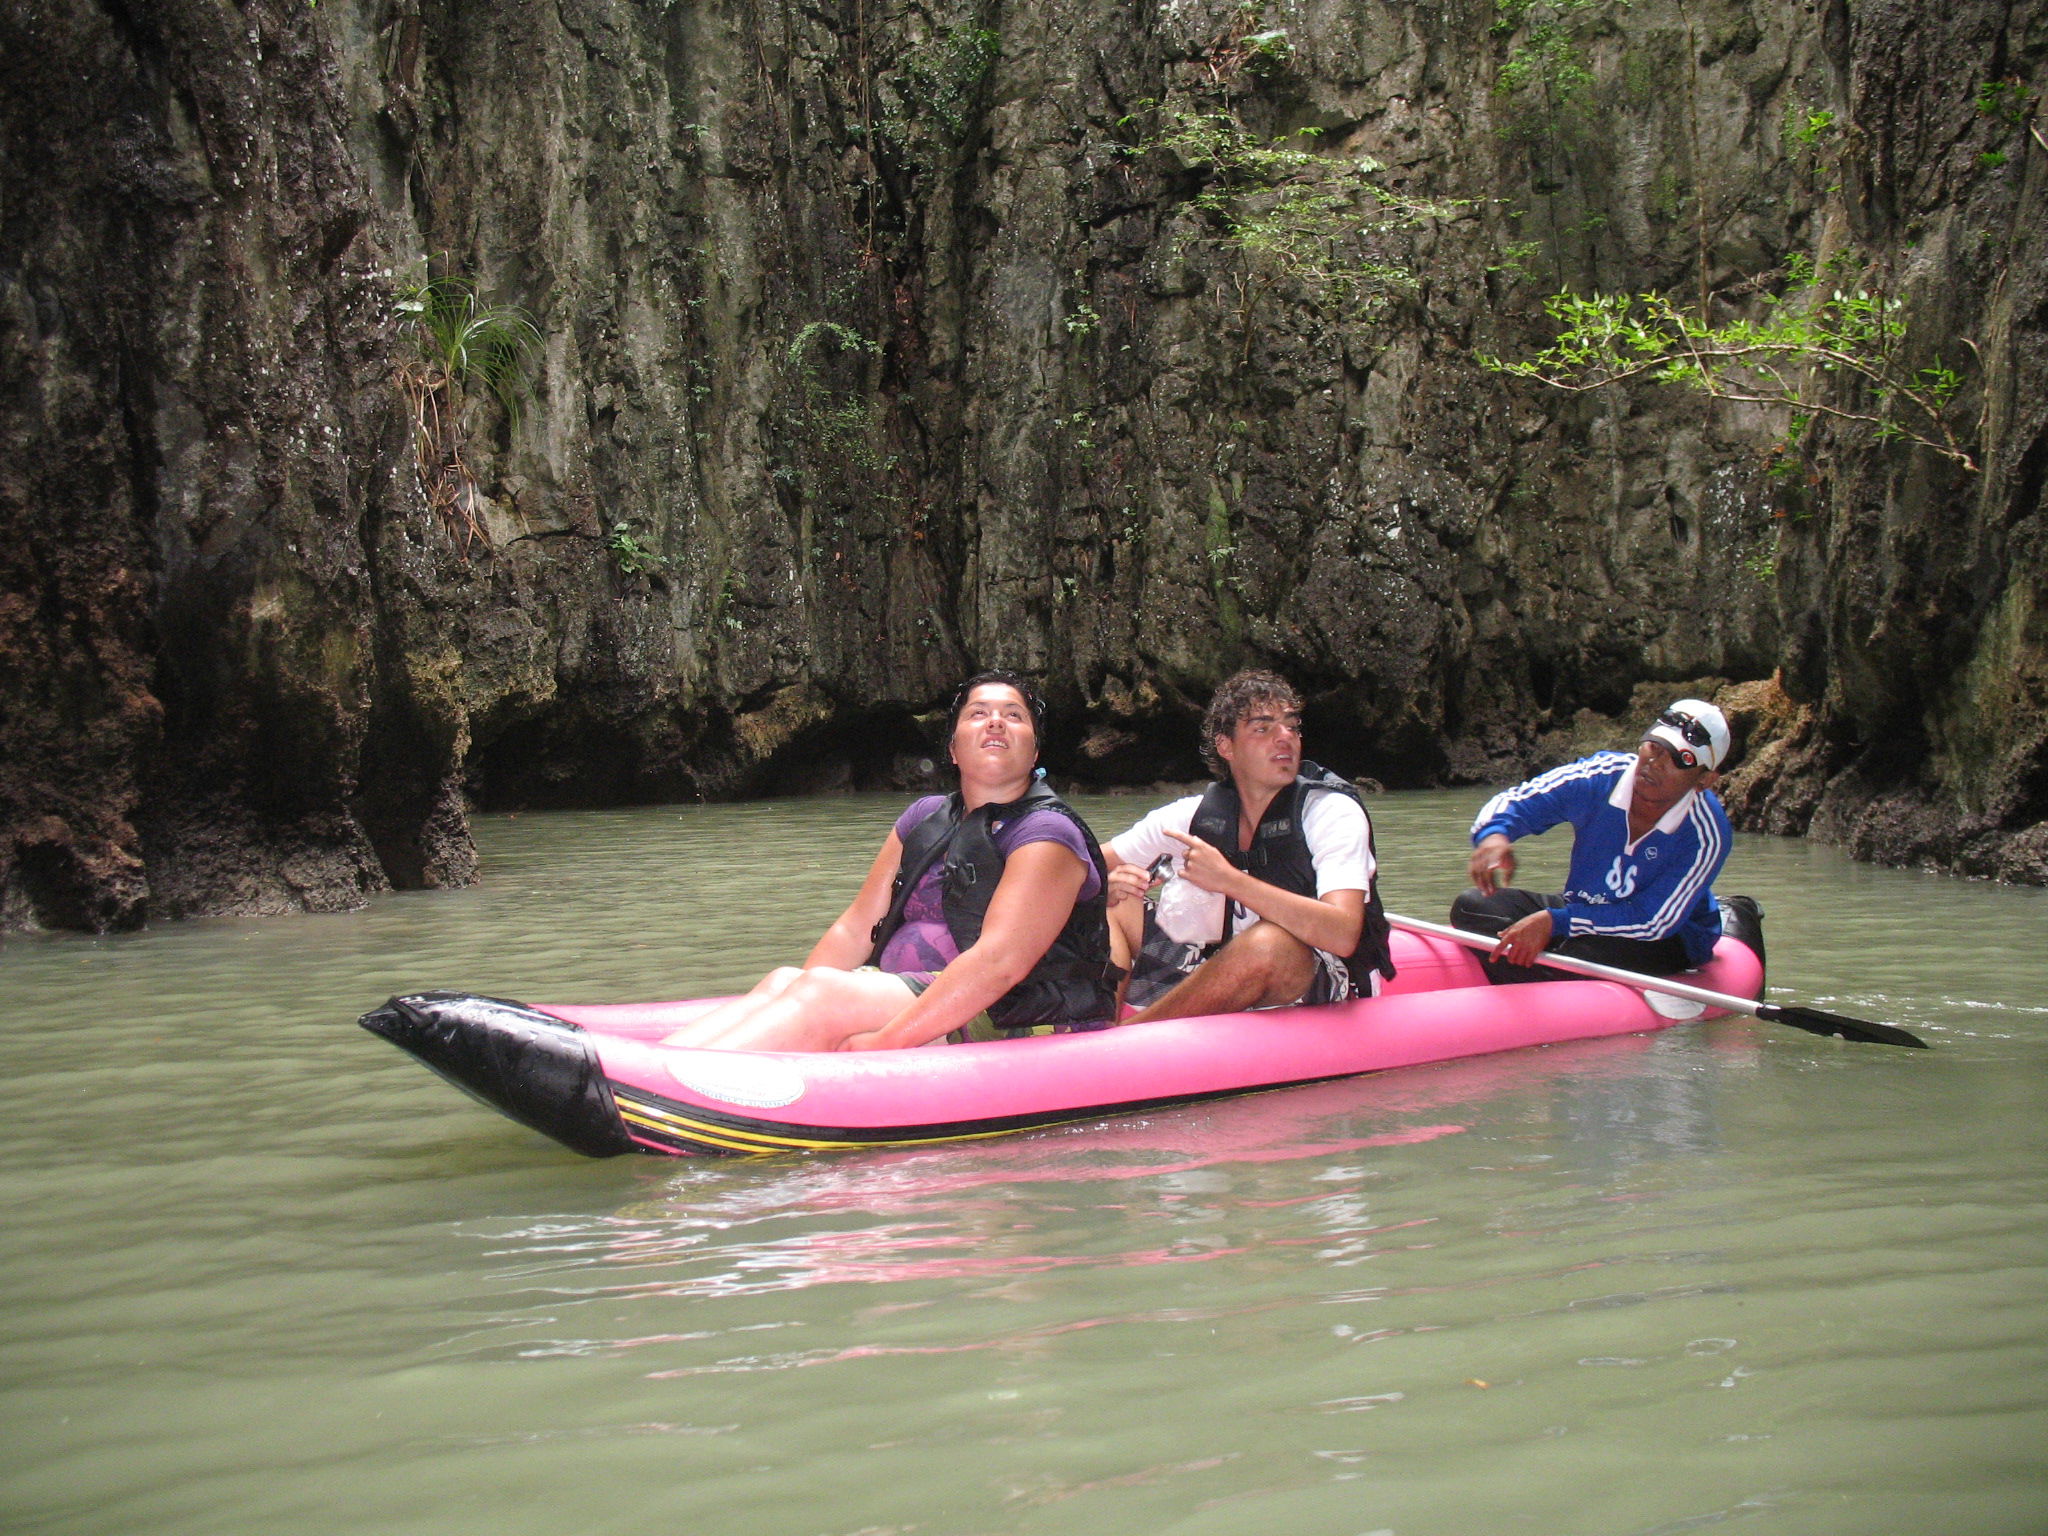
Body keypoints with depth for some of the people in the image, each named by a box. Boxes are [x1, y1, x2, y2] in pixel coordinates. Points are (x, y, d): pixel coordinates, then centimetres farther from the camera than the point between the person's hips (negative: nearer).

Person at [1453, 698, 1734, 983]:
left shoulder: (1706, 835, -24)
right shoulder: (1598, 777, -16)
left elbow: (1652, 922, -26)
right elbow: (1511, 801, -10)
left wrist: (1555, 921, -35)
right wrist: (1493, 835, -36)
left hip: (1670, 940, -5)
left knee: (1580, 957, -38)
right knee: (1472, 907, -15)